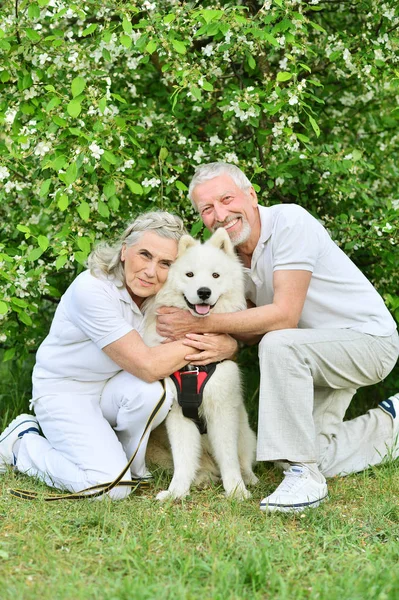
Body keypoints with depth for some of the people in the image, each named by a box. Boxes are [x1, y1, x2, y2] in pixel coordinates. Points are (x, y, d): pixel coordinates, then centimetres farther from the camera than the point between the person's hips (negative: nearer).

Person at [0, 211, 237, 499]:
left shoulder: (166, 293, -9)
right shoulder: (91, 289, -28)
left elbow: (230, 340, -4)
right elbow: (148, 366, -33)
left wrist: (225, 345, -28)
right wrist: (201, 339, -24)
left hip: (113, 388, 5)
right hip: (64, 392, -5)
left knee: (152, 393, -30)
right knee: (110, 487, -21)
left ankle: (132, 466, 1)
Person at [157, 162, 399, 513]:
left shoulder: (290, 221, -23)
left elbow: (284, 317, -28)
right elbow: (253, 332, -3)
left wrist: (201, 324, -28)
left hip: (369, 339, -8)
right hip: (321, 350, 8)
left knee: (278, 345, -34)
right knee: (315, 454, 0)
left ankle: (303, 476, -26)